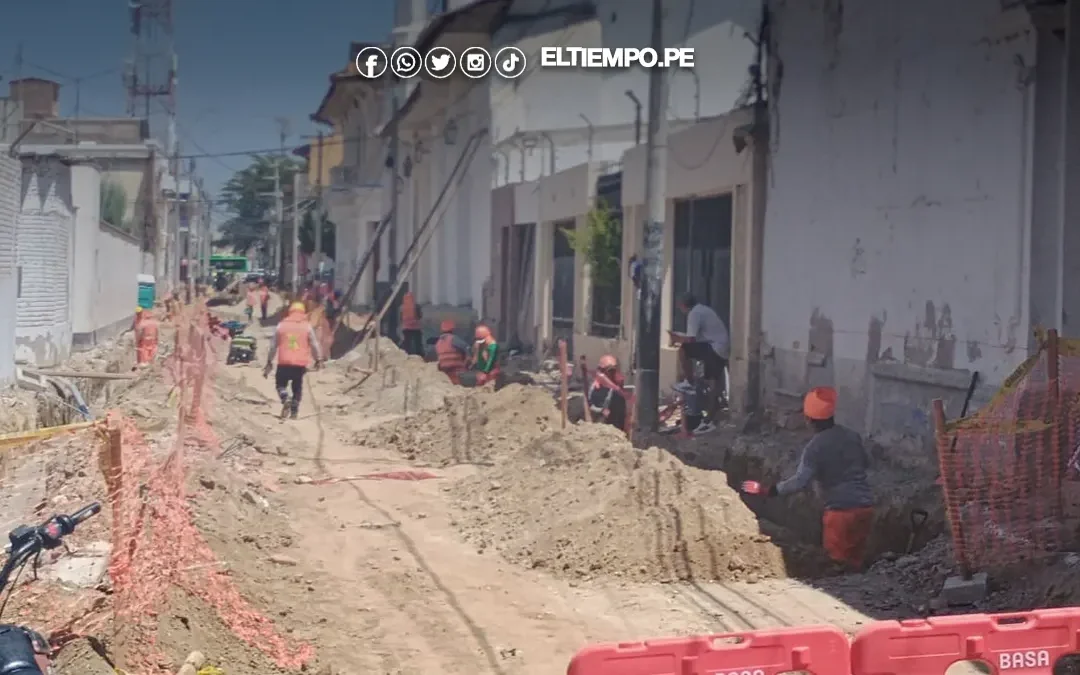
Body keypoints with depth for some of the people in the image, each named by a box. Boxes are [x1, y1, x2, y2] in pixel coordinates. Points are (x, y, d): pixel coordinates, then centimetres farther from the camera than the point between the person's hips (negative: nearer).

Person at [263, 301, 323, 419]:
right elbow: (314, 344, 5)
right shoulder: (307, 326, 4)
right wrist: (318, 359, 19)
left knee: (281, 383, 13)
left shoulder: (281, 326, 6)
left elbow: (273, 345, 9)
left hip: (284, 362, -1)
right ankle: (294, 411, 8)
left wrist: (269, 362, 16)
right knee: (297, 387, 15)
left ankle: (285, 401, -15)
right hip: (300, 364, 1)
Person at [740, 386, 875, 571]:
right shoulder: (851, 436, 8)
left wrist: (766, 490, -12)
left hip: (841, 510, -6)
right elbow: (866, 463, 23)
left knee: (837, 561, 6)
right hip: (865, 506, 6)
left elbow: (800, 481, -18)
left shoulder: (815, 447, -11)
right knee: (855, 560, 16)